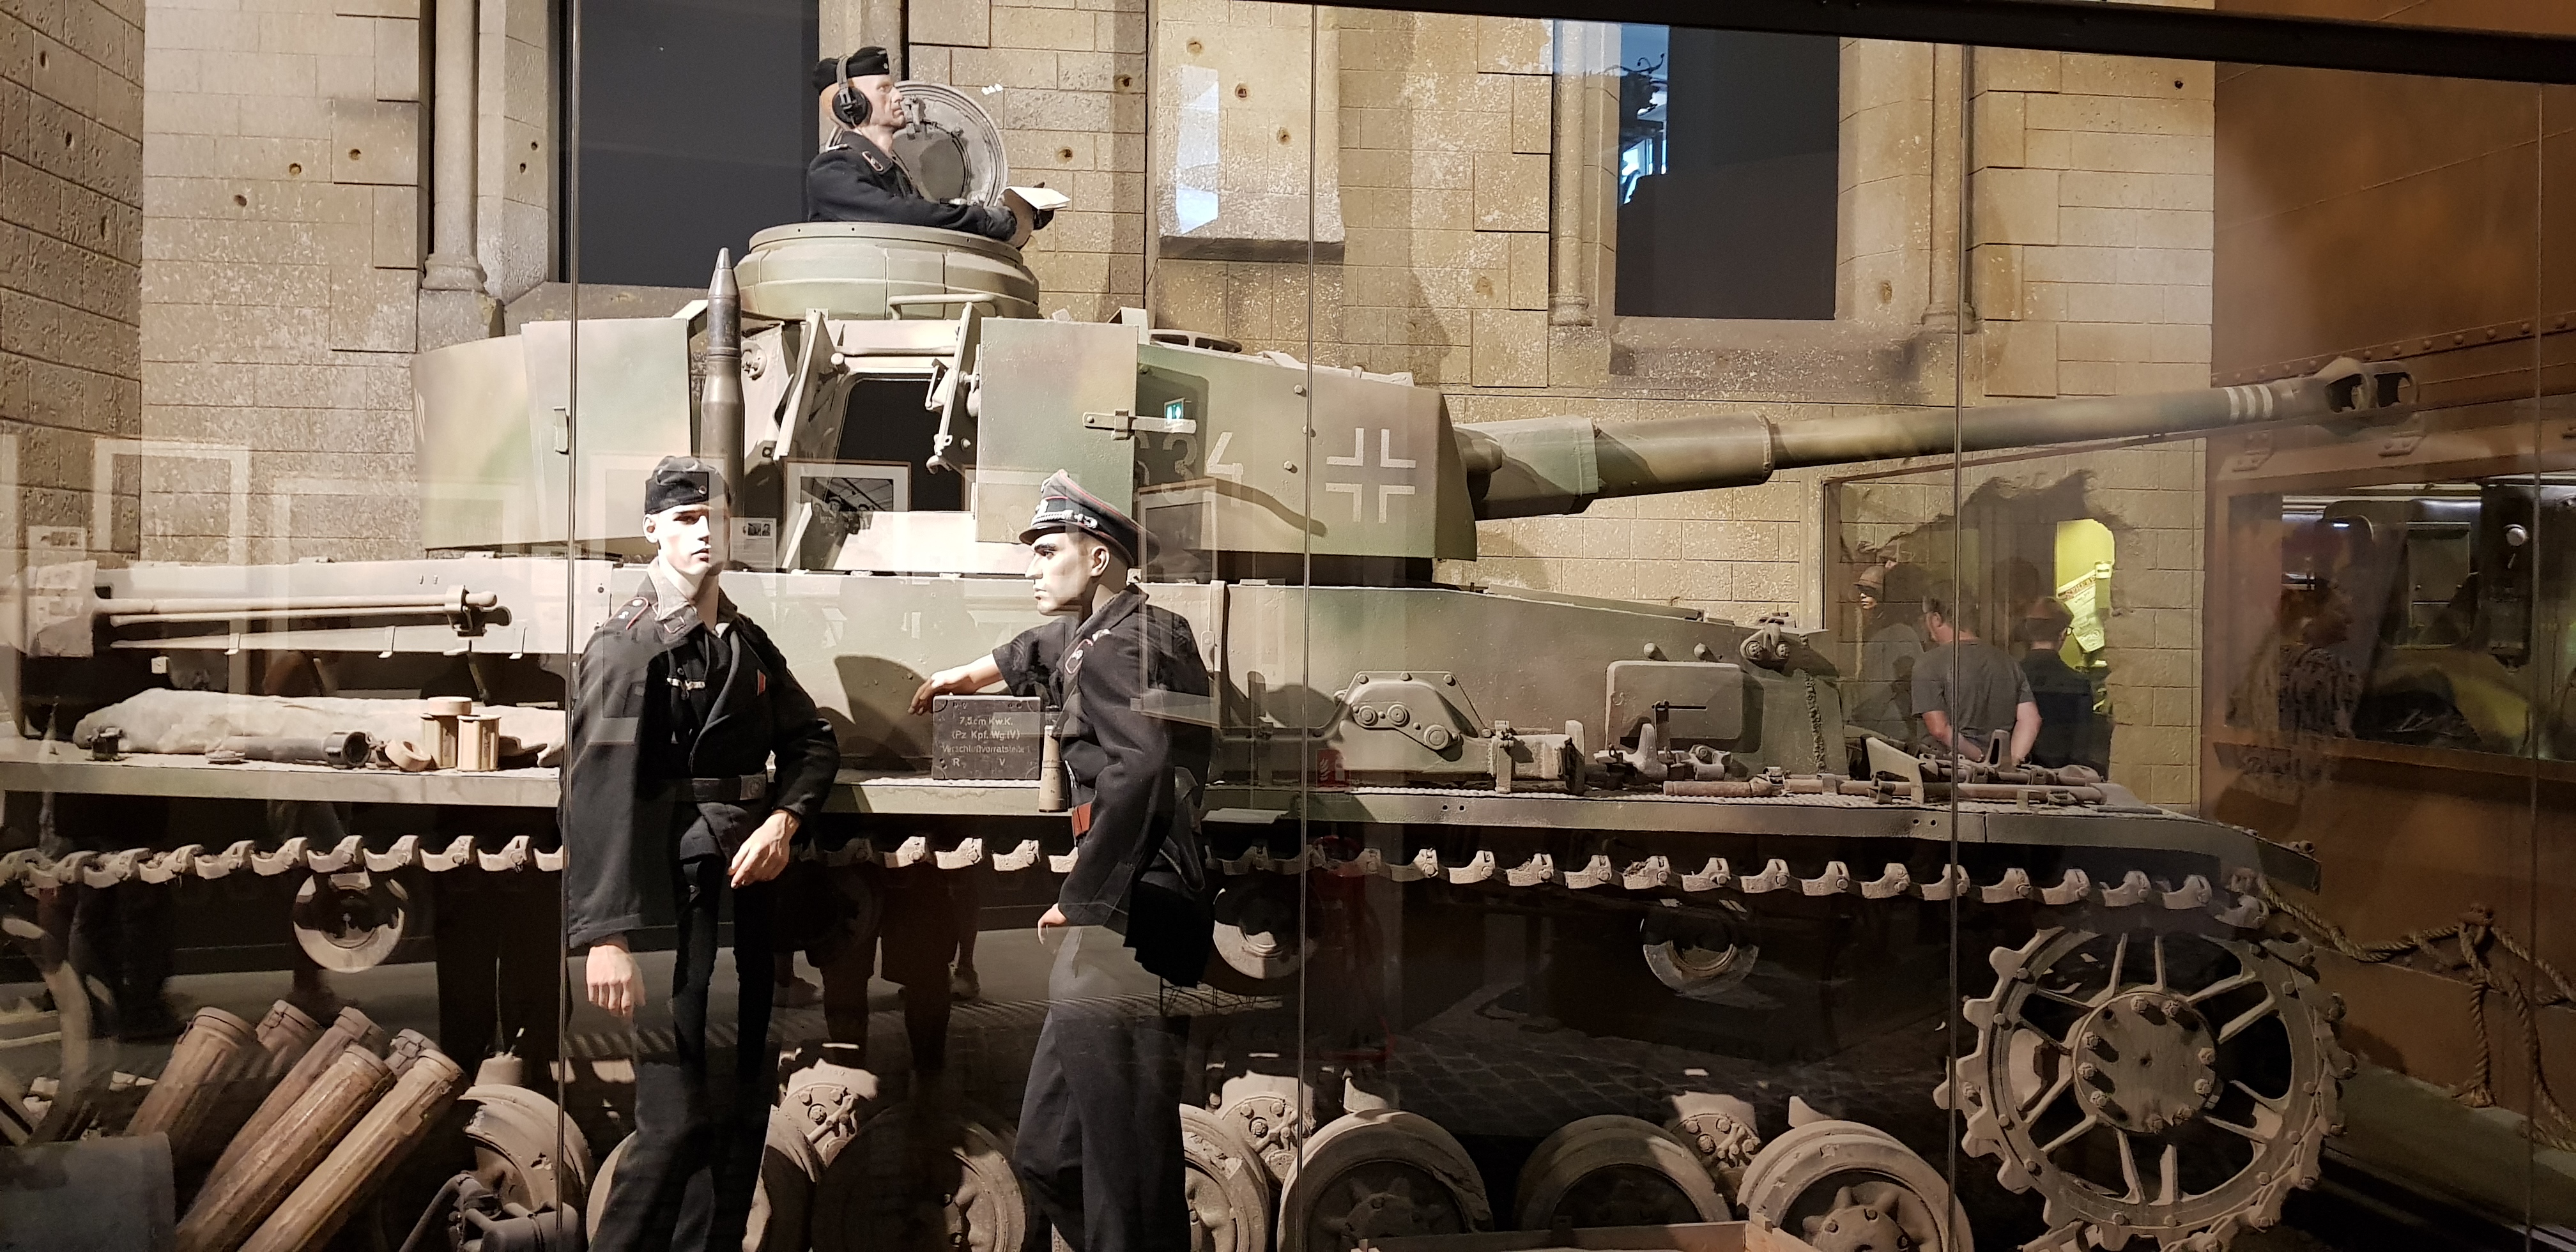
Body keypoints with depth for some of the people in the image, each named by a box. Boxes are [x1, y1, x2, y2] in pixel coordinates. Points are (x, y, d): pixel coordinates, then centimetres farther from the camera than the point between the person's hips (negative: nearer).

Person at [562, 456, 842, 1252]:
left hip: (747, 891, 7)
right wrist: (605, 938, -26)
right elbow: (598, 795, -18)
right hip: (671, 896, -7)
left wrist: (783, 821, -2)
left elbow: (812, 741, 19)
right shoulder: (626, 648, -9)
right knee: (679, 1117, -8)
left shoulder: (748, 643, 13)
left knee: (744, 1107, 12)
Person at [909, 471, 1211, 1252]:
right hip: (1137, 917, 10)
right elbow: (1048, 653, 42)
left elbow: (1138, 770, -28)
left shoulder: (1116, 650, -10)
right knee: (1048, 1154, 14)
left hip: (1125, 923, -10)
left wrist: (1081, 896, -22)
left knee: (1128, 1164, -8)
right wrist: (970, 674, 55)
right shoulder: (1154, 631, 20)